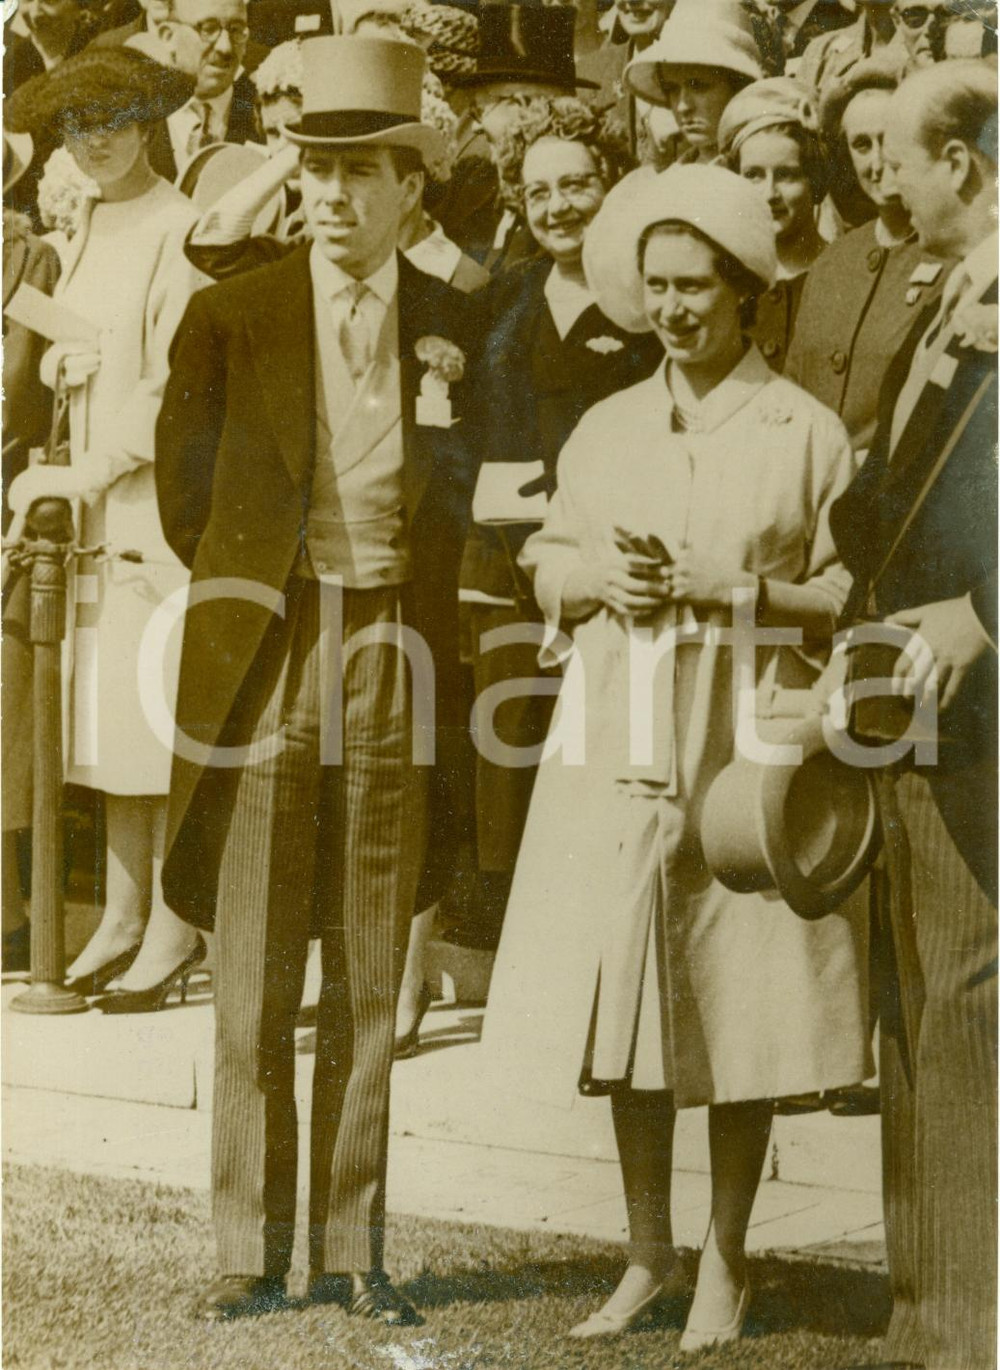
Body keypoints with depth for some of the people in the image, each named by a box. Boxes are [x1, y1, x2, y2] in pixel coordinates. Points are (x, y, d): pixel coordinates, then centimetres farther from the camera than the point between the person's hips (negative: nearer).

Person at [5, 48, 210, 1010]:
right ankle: (122, 918, 18)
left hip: (162, 492, -8)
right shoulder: (87, 229, 15)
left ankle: (171, 929, 4)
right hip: (94, 499, 8)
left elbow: (175, 381, -14)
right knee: (105, 708, 10)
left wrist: (84, 475, -14)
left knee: (160, 710, -5)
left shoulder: (181, 230, -10)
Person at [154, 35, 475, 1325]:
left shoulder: (459, 328, 6)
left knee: (370, 979, 6)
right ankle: (250, 1249, 11)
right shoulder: (227, 317, 3)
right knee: (253, 977, 1)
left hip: (394, 658, 1)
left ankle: (353, 1249, 15)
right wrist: (251, 588, 10)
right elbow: (184, 492, 11)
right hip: (264, 661, -1)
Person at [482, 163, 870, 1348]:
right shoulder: (605, 428, 11)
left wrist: (728, 585, -14)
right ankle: (647, 1253, 20)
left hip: (745, 749, -3)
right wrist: (599, 581, -4)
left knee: (740, 1014, 1)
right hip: (617, 748, 3)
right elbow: (548, 568, 17)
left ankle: (724, 1259, 17)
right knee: (624, 999, 5)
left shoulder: (807, 432, -1)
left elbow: (849, 596, -2)